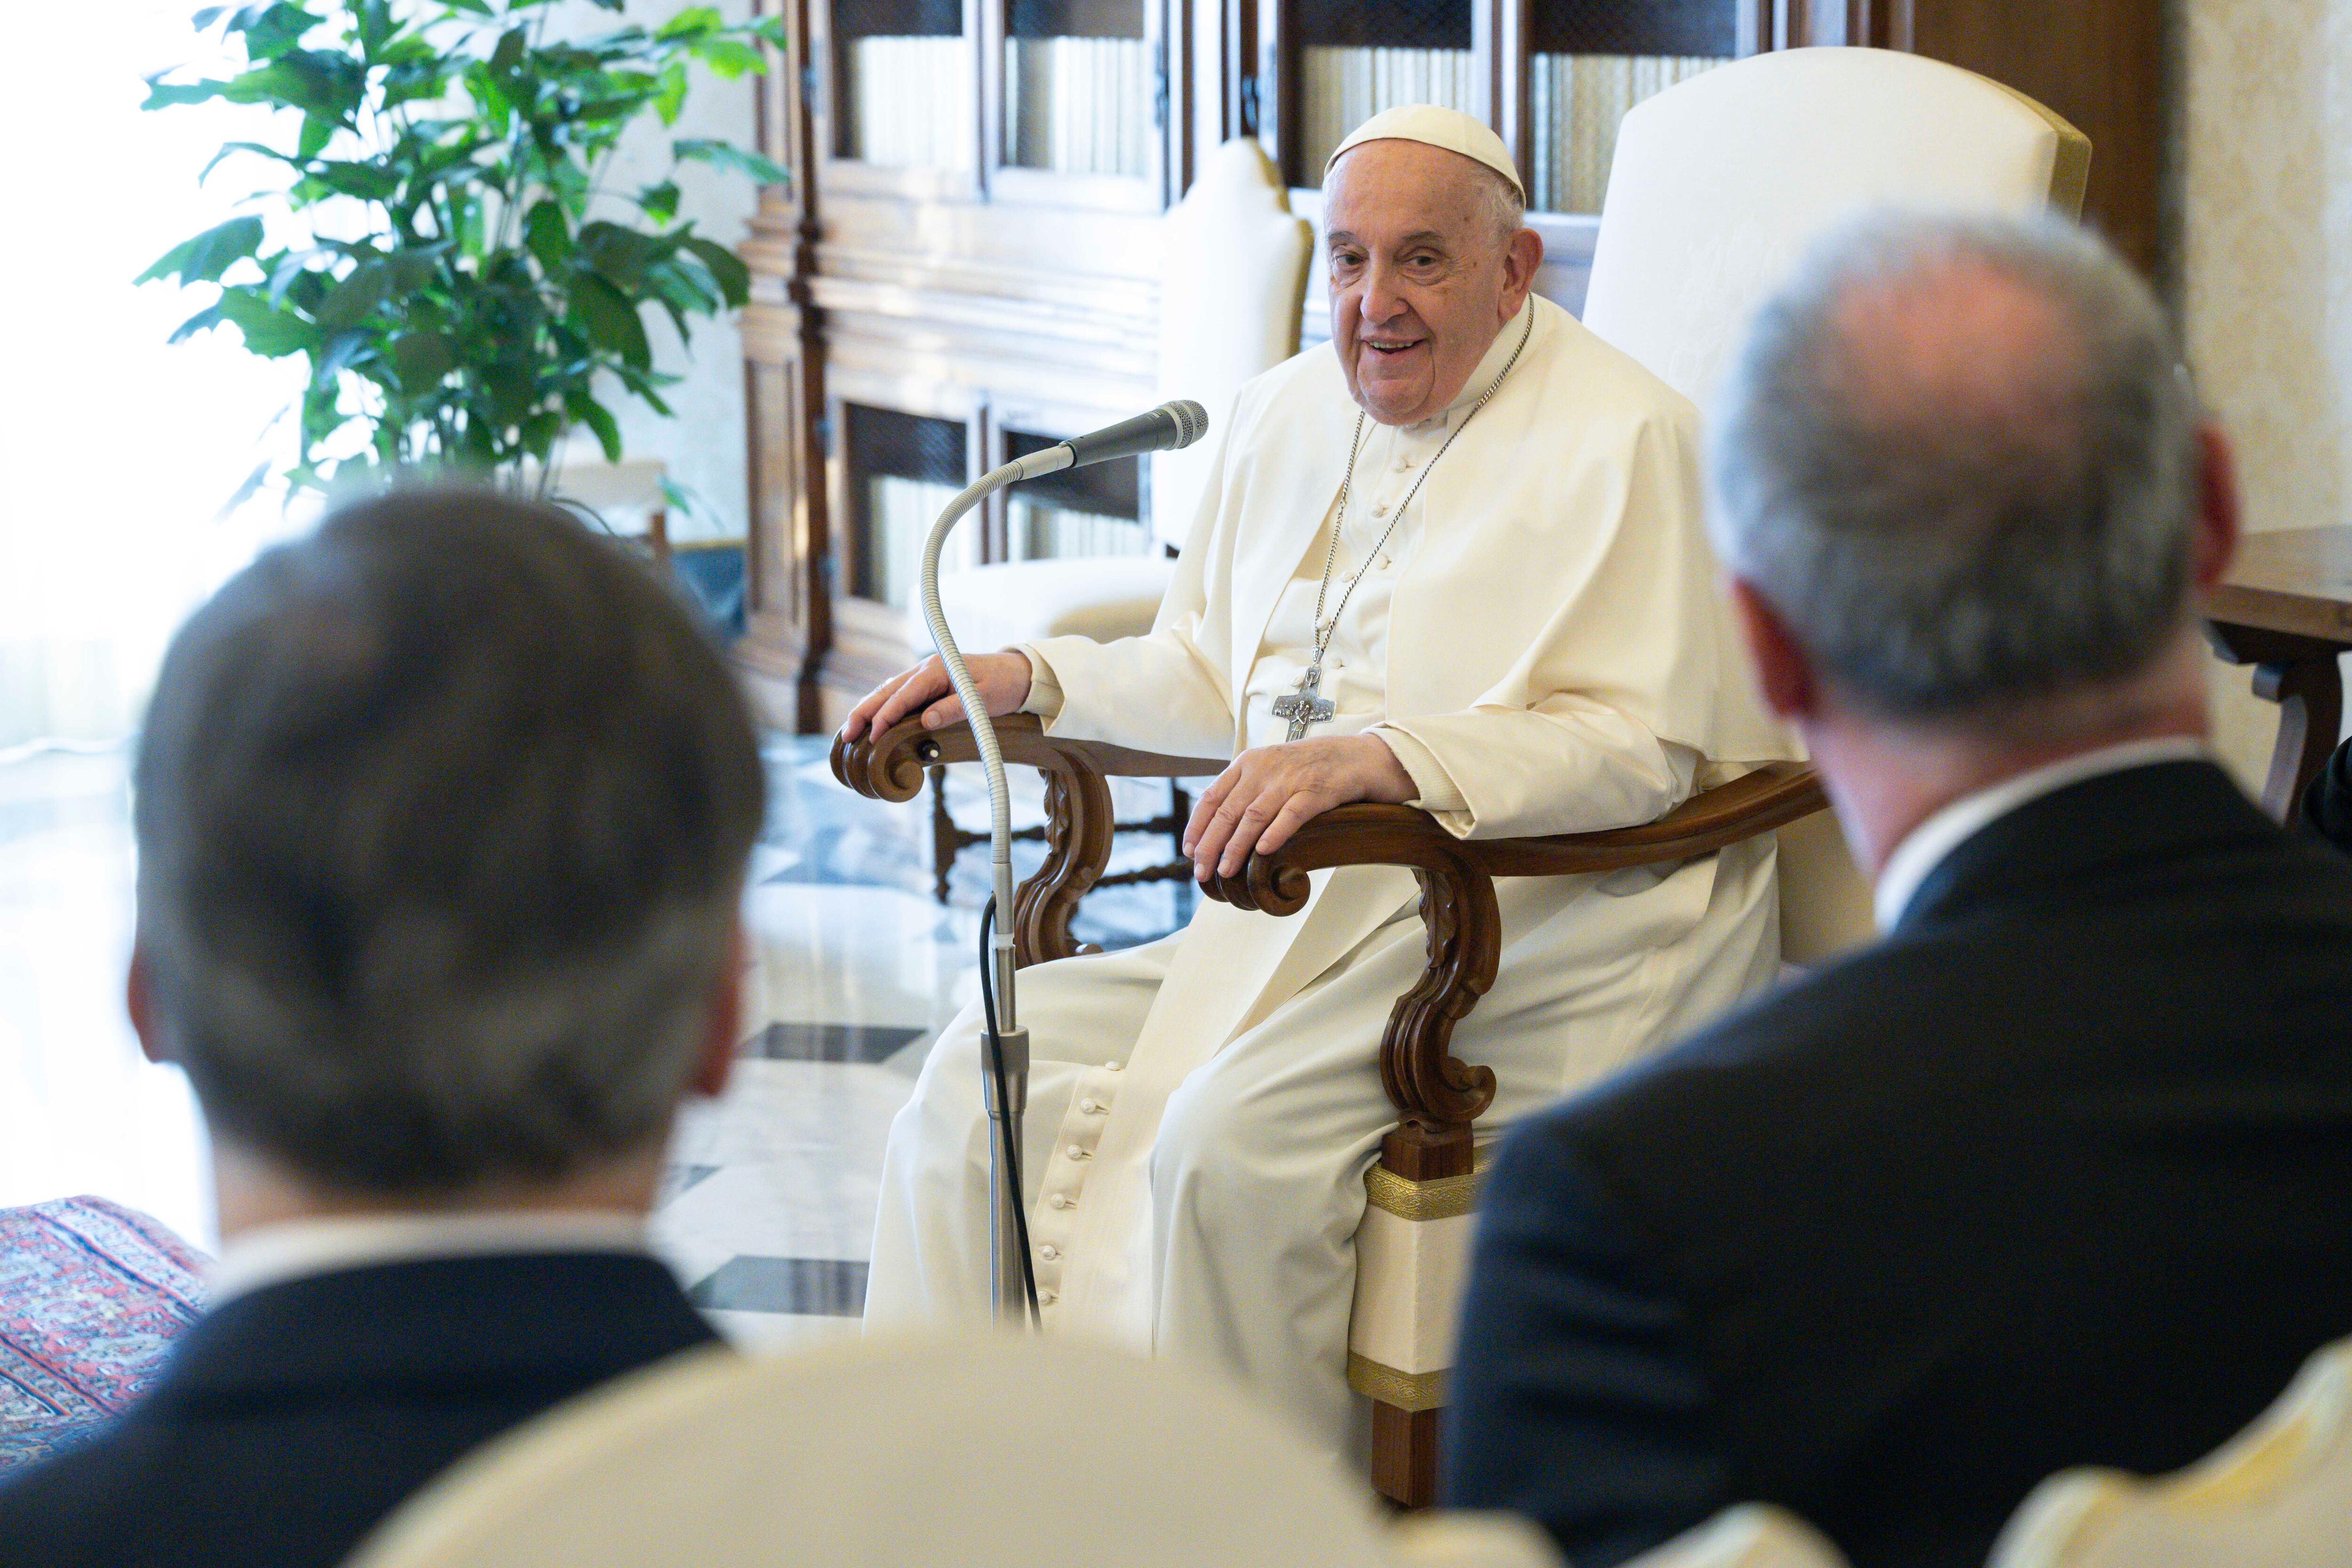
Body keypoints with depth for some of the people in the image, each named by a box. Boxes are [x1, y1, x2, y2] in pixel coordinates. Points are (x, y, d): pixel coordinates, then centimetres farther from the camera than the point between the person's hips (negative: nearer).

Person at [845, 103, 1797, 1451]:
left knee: (1233, 1137, -30)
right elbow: (1212, 672, 27)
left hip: (1545, 926, -8)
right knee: (997, 1063, -9)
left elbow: (1641, 746, -19)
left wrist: (1381, 757, -32)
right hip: (1301, 924, 8)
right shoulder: (1291, 410, 16)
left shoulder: (1622, 442, -9)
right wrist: (1029, 677, 10)